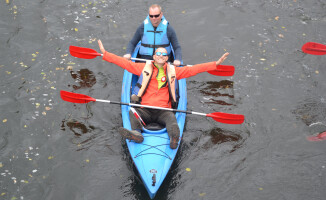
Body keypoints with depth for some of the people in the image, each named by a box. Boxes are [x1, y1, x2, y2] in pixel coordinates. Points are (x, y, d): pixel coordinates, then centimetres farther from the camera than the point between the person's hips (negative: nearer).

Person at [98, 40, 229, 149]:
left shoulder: (173, 71, 17)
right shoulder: (144, 68, 14)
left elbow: (192, 69, 14)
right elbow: (125, 63, 10)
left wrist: (216, 64, 8)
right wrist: (105, 54, 3)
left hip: (163, 110, 0)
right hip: (145, 109, 1)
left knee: (171, 118, -31)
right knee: (133, 113, -28)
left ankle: (174, 137, -59)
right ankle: (136, 133, -53)